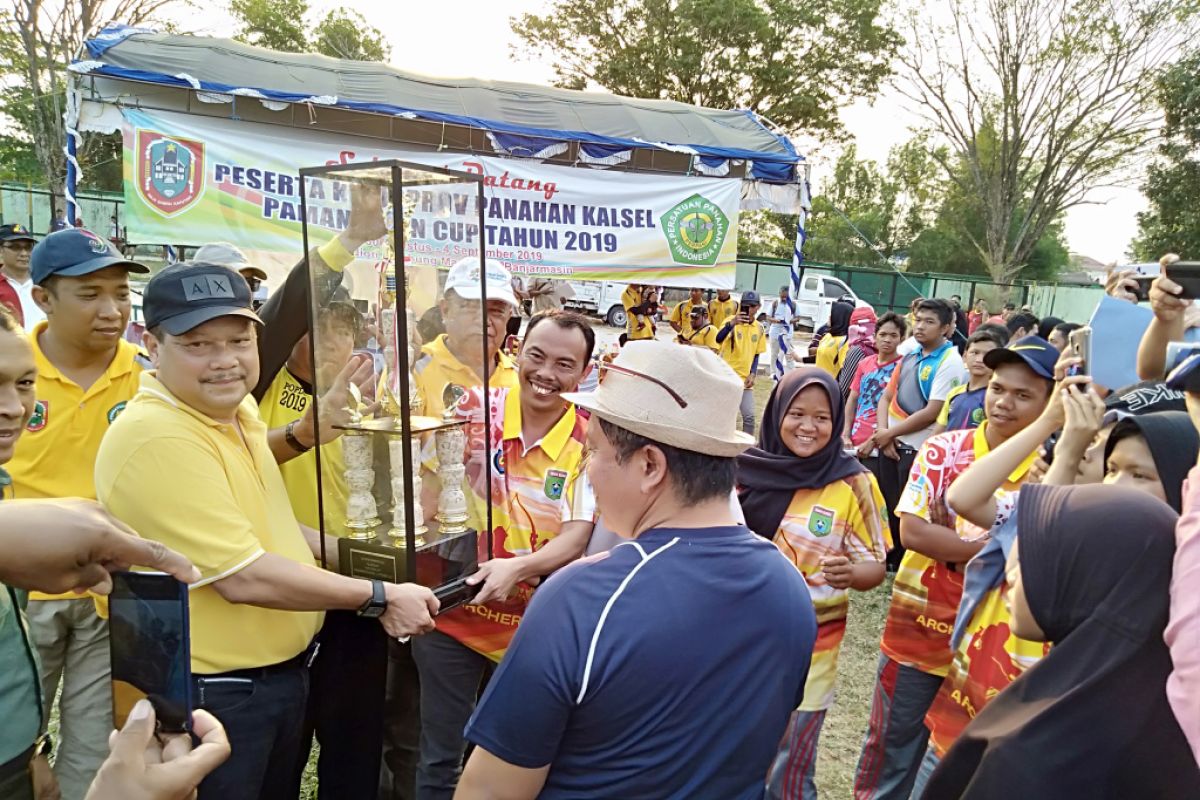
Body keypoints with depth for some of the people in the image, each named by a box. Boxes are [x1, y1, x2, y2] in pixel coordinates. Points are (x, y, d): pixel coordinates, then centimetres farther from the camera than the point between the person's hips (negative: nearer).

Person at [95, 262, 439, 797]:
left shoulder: (233, 410, 3)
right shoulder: (157, 439, -26)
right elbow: (245, 578, -28)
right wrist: (380, 597, -20)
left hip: (283, 669, 9)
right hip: (211, 693, -8)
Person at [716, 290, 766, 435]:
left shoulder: (759, 328, 5)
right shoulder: (731, 321, -10)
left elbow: (756, 354, 13)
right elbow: (718, 339, -29)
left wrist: (753, 374, 0)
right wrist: (732, 323, -44)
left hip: (745, 377, 4)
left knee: (749, 415, 2)